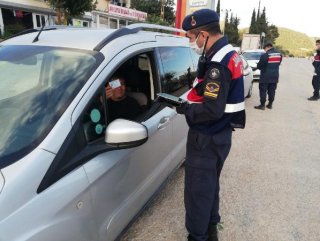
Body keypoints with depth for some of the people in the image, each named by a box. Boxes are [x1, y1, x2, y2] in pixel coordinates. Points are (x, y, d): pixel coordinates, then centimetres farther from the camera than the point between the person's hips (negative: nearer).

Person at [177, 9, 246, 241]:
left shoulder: (218, 62, -23)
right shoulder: (228, 53, 8)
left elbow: (212, 110, -28)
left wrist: (183, 108, -16)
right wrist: (188, 99, 5)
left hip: (207, 138, -10)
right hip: (220, 134, 10)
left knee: (197, 191, 5)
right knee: (210, 186, 23)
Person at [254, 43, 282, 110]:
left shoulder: (265, 55, -17)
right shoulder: (279, 54, 5)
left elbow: (259, 66, -12)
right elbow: (278, 63, 13)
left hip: (265, 77, -6)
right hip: (275, 76, 6)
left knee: (263, 90, 2)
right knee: (272, 91, 12)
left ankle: (262, 105, 3)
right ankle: (270, 104, 19)